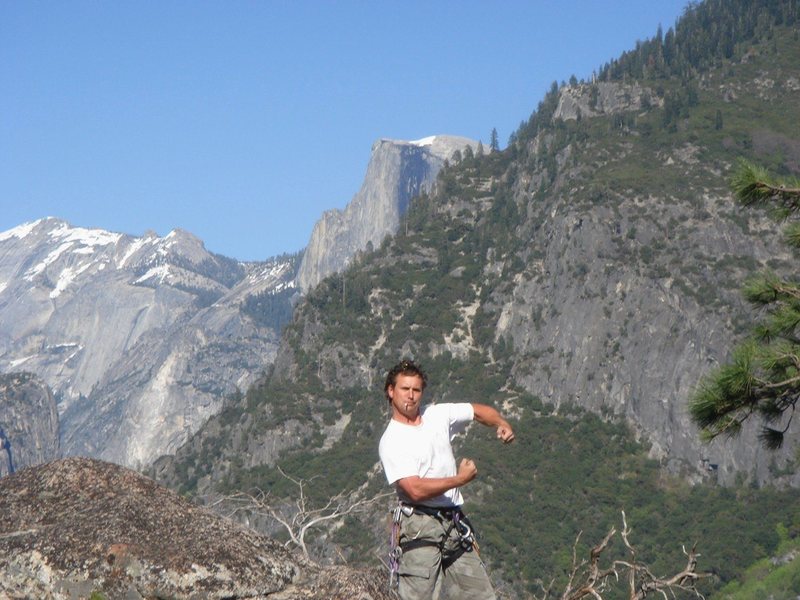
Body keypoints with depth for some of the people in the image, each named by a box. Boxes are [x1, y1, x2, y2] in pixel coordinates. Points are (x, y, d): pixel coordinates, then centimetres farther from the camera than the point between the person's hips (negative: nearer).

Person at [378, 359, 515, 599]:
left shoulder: (438, 415, 11)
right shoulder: (391, 442, -9)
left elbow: (479, 411, 25)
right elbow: (416, 490, -19)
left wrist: (502, 424, 4)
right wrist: (461, 479, -11)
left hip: (454, 523, 7)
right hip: (420, 527, -7)